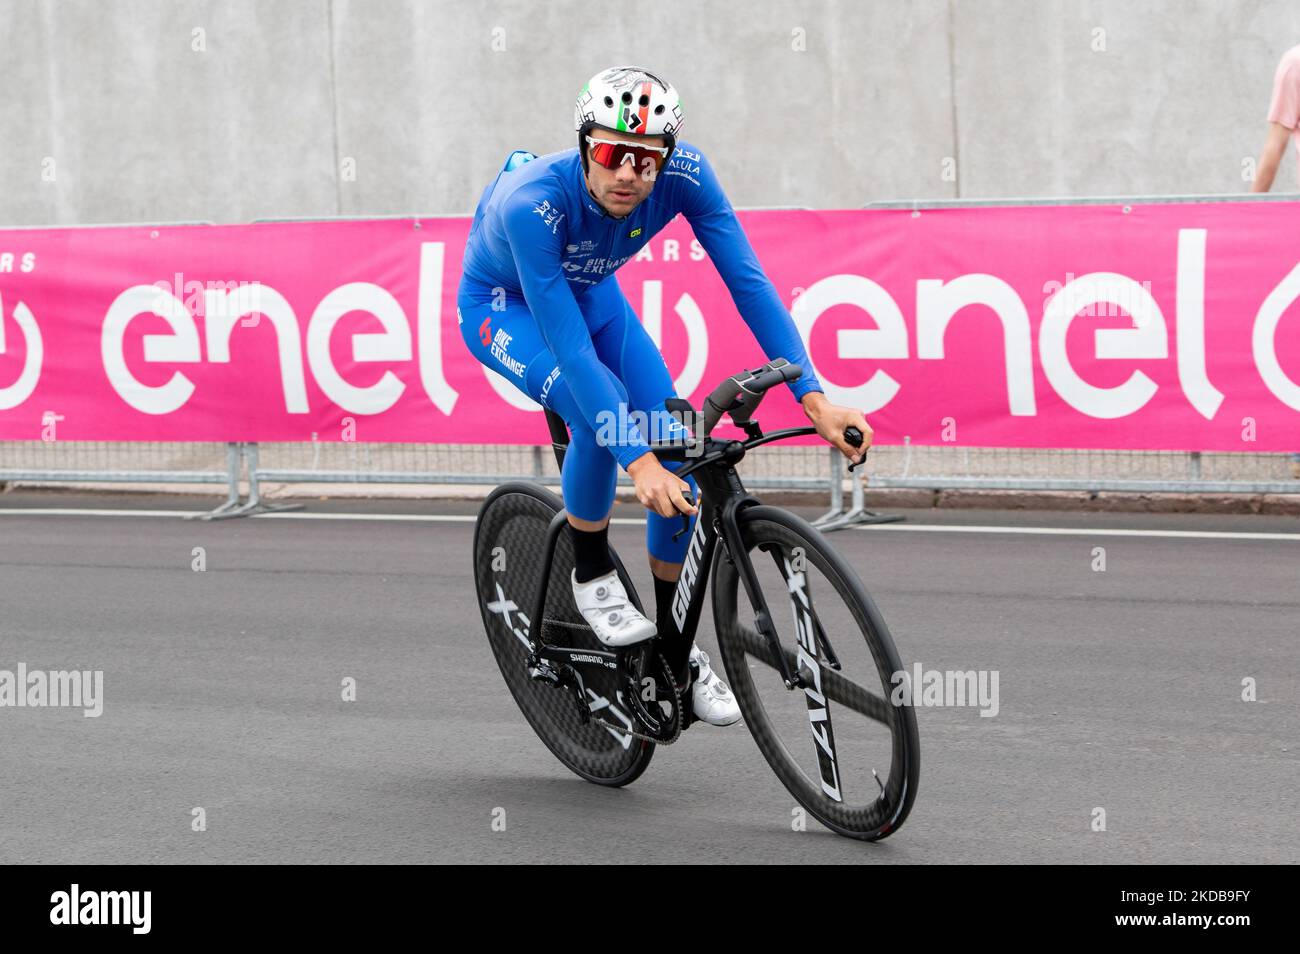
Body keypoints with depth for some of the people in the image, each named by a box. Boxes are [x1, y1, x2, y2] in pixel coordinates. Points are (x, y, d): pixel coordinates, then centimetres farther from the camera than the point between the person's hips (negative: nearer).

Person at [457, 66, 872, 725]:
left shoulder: (683, 173, -30)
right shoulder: (532, 202, -41)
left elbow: (747, 280, -29)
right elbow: (571, 349, -43)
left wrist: (813, 399, -38)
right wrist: (637, 463, -50)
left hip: (588, 291, 4)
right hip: (504, 306, -4)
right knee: (600, 415, -33)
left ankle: (675, 650, 5)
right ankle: (590, 572, -6)